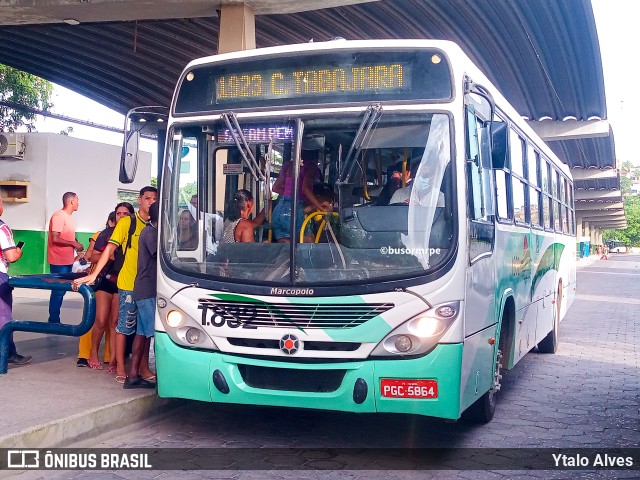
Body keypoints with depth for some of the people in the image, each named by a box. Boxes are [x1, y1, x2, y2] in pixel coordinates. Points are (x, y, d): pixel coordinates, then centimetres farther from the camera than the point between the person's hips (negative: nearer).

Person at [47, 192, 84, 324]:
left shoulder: (68, 217, 15)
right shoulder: (59, 216, -14)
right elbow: (55, 239, -21)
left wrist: (77, 245, 3)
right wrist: (73, 243, -16)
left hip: (67, 261, 9)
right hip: (59, 262, -9)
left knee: (61, 291, 12)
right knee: (58, 291, -4)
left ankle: (55, 320, 19)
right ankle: (53, 321, 3)